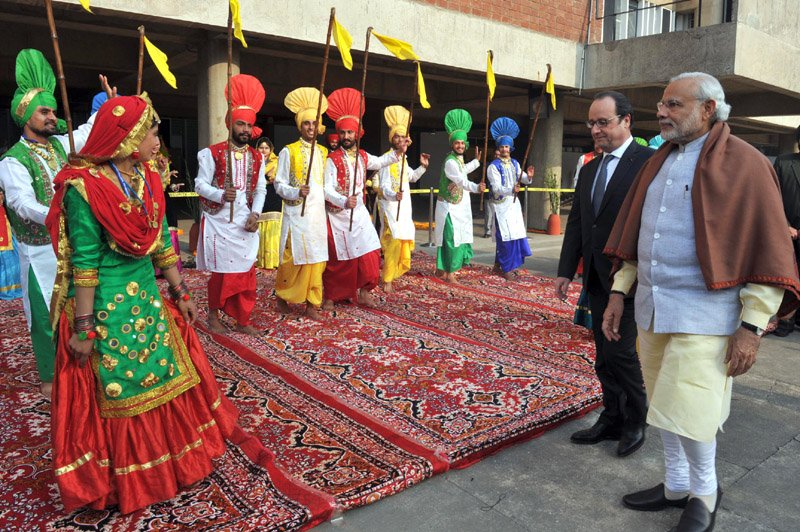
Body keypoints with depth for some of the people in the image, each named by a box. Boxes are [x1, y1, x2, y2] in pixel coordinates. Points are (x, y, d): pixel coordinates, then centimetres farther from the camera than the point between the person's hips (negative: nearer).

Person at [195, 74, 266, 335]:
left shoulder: (257, 158, 9)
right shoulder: (212, 153, -4)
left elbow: (260, 189, 8)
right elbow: (200, 184, -8)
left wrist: (255, 214, -7)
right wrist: (221, 195, -26)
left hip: (246, 224, 4)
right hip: (219, 223, -4)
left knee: (246, 273, 6)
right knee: (222, 272, 1)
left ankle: (242, 320, 18)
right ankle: (213, 316, 21)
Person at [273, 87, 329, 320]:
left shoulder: (324, 152, 12)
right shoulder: (288, 152, -1)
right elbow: (279, 185, -4)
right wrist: (297, 192, -21)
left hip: (318, 213, 4)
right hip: (296, 214, -4)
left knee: (316, 260, 3)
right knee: (293, 259, 0)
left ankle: (312, 305, 12)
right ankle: (282, 297, 22)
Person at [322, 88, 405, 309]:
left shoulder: (363, 157, 7)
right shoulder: (332, 159, -12)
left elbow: (380, 162, 28)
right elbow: (327, 189, -19)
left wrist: (398, 152, 15)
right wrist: (344, 202, -34)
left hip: (359, 212, 5)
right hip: (337, 215, -5)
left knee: (369, 252, 2)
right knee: (338, 257, 3)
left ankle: (363, 291, 18)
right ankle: (331, 296, 19)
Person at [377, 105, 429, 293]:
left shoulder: (403, 159, 12)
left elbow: (412, 177, 31)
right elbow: (384, 186, -22)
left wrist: (423, 166, 17)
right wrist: (394, 195, -41)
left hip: (404, 206, 8)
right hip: (391, 205, -8)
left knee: (403, 240, 12)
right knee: (394, 241, -13)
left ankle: (392, 273, 28)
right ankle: (387, 280, -4)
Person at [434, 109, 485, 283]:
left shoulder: (458, 159, 11)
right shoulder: (450, 162, -20)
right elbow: (461, 180, -35)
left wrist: (477, 160, 40)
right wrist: (476, 187, -50)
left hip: (458, 207, 10)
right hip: (450, 207, -10)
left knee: (447, 239, 14)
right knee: (453, 239, -8)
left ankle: (441, 270, 23)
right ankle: (450, 274, -1)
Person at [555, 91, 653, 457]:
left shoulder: (649, 162, -9)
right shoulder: (589, 169, 14)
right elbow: (576, 222, 15)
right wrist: (566, 271, 9)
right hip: (597, 278, 7)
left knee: (620, 351, -5)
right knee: (604, 357, 13)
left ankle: (635, 422, 18)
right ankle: (612, 420, 28)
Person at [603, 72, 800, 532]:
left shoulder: (744, 164, -9)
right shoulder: (658, 163, 11)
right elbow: (634, 232, 16)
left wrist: (752, 325, -14)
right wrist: (619, 292, 10)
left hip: (702, 314, -6)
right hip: (651, 308, 7)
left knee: (687, 414, -5)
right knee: (664, 406, 15)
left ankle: (705, 491, 23)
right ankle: (676, 486, 34)